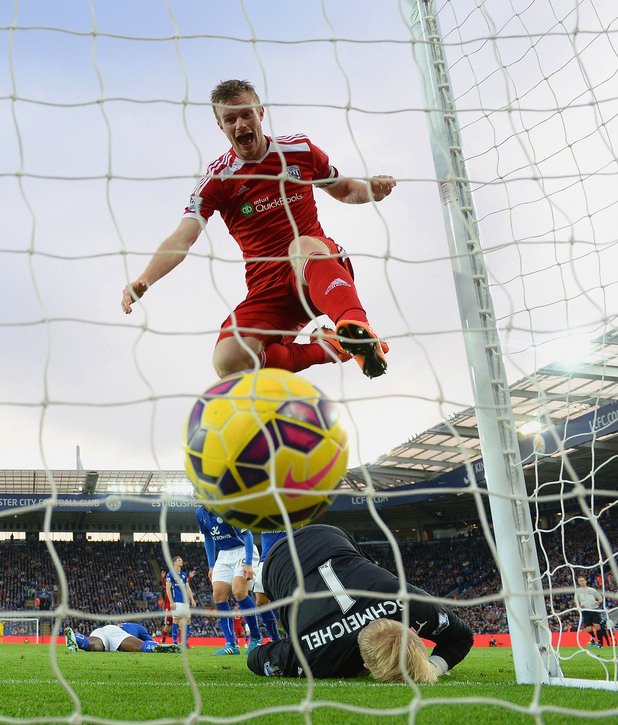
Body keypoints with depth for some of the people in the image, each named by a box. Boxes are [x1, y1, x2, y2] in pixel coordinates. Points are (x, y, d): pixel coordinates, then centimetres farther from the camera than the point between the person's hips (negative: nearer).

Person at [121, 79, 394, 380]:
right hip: (267, 290, 1)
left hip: (320, 267, -1)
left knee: (304, 246, -39)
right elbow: (181, 240, -7)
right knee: (228, 362, -28)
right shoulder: (217, 178, 3)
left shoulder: (300, 149, 8)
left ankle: (357, 331, -57)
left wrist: (370, 190, 0)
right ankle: (330, 347, -15)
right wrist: (143, 281, -24)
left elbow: (344, 190, 24)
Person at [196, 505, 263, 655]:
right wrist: (211, 565, 12)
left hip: (243, 551, -7)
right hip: (224, 555, 7)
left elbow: (246, 534, -20)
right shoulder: (200, 513, 1)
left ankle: (256, 637, -7)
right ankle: (231, 644, -4)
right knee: (218, 596, -7)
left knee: (238, 591, -23)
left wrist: (248, 564, -26)